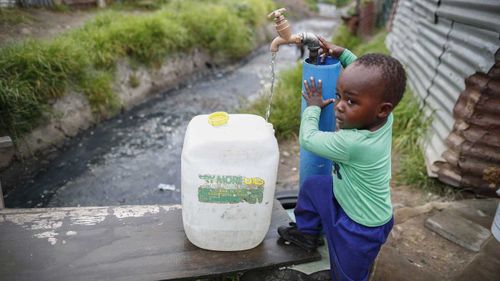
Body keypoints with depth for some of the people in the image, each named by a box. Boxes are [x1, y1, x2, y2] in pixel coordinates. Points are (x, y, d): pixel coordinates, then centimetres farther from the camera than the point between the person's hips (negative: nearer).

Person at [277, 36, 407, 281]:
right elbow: (366, 77, 4)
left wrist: (313, 107, -7)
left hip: (361, 228, -7)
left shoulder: (352, 143, -40)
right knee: (312, 185, 18)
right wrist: (342, 53, 4)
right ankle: (306, 233, 37)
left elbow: (307, 139, -21)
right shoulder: (383, 117, -18)